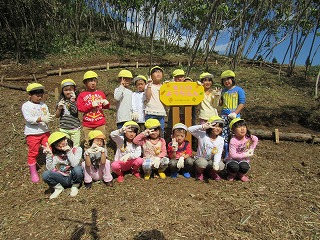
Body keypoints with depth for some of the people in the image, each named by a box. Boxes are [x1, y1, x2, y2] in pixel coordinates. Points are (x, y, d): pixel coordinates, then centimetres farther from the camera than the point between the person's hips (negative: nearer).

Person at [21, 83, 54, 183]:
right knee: (33, 153, 8)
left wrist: (49, 118, -20)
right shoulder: (26, 106, -8)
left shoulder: (43, 105, 5)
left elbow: (47, 116, 4)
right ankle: (33, 173, 24)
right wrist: (41, 119, -31)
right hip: (32, 133, -3)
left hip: (45, 131, 4)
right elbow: (29, 119, -19)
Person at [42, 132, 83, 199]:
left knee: (77, 169, -35)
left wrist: (69, 152, -27)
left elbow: (74, 164, -25)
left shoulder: (77, 149, -11)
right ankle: (59, 188, 6)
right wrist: (49, 155, -21)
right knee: (45, 175, -23)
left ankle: (75, 186, -2)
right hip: (62, 178, 2)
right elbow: (50, 169, -14)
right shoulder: (55, 154, -4)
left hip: (73, 177, -2)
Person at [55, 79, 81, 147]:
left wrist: (73, 100, -19)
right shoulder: (61, 101, 4)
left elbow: (75, 112, -18)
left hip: (75, 129, -2)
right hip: (64, 129, 2)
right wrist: (59, 108, -11)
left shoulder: (76, 100, -4)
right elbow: (57, 116, 7)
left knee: (76, 147, 8)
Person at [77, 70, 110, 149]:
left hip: (100, 123, 1)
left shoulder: (101, 93, 10)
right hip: (87, 124, -1)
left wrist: (106, 104, -5)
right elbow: (80, 108, -7)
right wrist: (91, 105, -17)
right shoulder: (82, 95, 3)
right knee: (88, 143, 7)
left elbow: (106, 106, 18)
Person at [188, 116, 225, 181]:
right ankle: (199, 172, 2)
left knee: (221, 165, -26)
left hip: (211, 160, 3)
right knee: (203, 163, -36)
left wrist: (215, 163, -35)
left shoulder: (220, 140, -8)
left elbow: (218, 154, -16)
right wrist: (202, 127, -41)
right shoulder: (202, 135, -17)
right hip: (200, 158, -2)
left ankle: (212, 172, 11)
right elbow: (190, 129, -28)